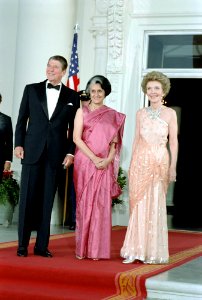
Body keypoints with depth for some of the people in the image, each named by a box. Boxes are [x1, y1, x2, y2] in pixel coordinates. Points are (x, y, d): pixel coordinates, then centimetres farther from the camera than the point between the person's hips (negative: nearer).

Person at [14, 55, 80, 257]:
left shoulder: (72, 96, 7)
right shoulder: (31, 89, 8)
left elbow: (73, 128, 5)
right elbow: (22, 119, 7)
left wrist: (70, 152, -2)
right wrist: (18, 144, -2)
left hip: (56, 155, 0)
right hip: (32, 151, 0)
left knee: (47, 200, 4)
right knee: (27, 198, 0)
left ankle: (42, 246, 10)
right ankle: (23, 245, 7)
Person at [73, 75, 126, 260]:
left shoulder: (113, 115, 11)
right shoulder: (82, 111, 4)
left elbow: (114, 141, 9)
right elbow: (76, 138, -4)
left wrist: (108, 159, -9)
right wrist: (94, 158, -12)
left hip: (104, 166, 2)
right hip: (85, 162, -2)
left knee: (101, 205, -1)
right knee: (84, 203, 0)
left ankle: (97, 249, 4)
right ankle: (82, 248, 5)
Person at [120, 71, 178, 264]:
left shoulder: (170, 113, 2)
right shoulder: (140, 113, 9)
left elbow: (174, 142, 1)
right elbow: (136, 140, 12)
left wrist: (173, 167, -6)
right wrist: (131, 165, 8)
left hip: (160, 162, -2)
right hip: (140, 162, 2)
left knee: (156, 206, 0)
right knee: (138, 204, 1)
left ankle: (153, 251, 8)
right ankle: (137, 250, 7)